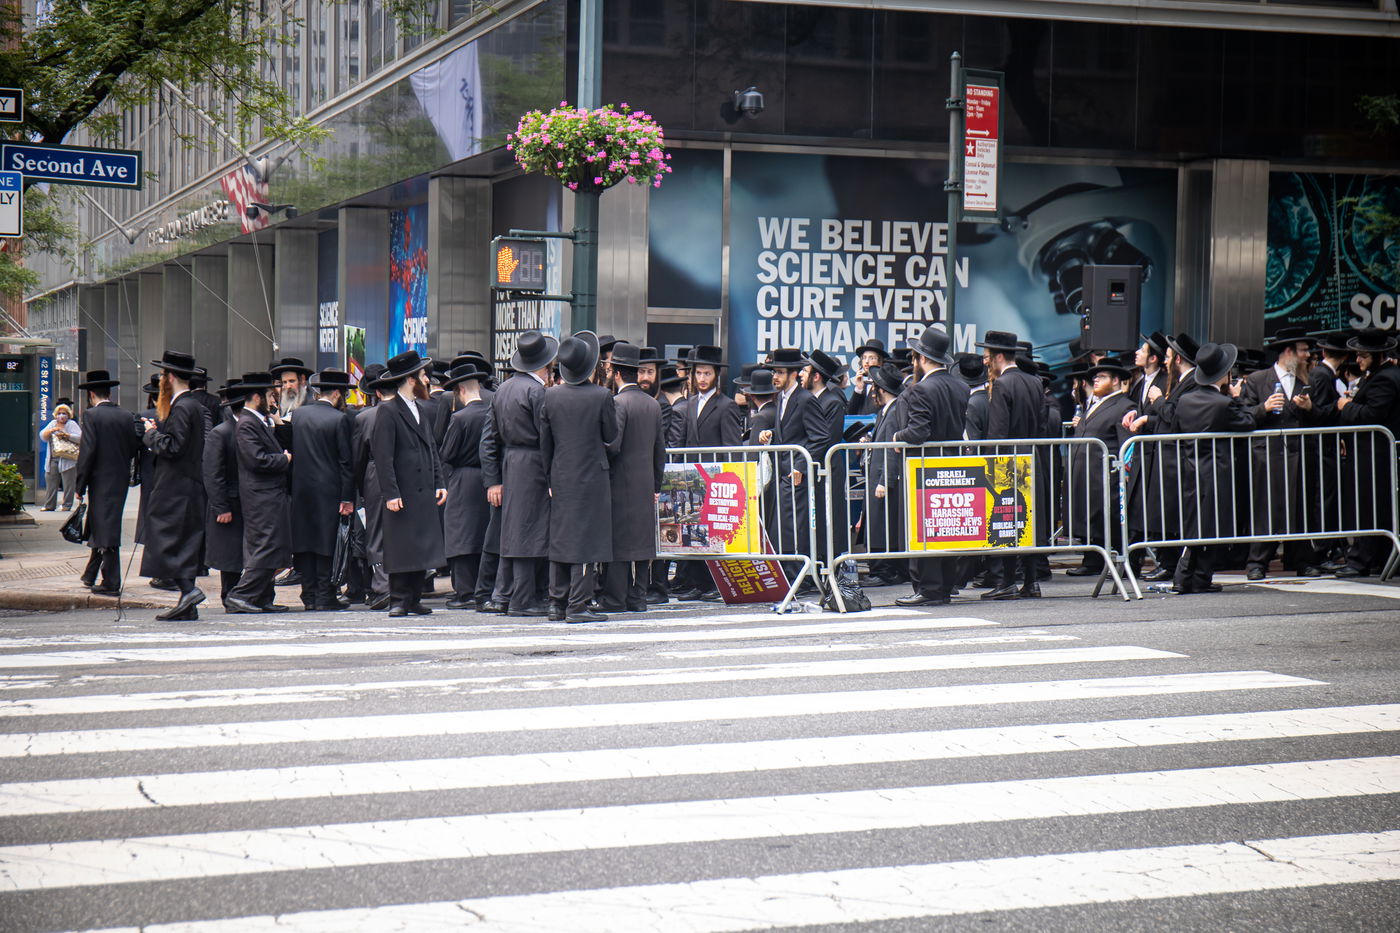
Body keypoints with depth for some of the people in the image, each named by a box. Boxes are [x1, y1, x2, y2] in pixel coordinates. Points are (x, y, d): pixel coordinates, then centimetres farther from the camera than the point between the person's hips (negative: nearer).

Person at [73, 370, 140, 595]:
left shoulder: (91, 415, -10)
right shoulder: (128, 416, 6)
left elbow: (87, 451, -15)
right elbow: (135, 448, 6)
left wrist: (80, 485, -10)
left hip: (100, 480, -6)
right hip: (121, 479, 6)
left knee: (105, 529, -4)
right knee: (100, 527, 18)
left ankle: (111, 583, -4)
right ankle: (91, 575, 28)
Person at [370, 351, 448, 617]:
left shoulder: (423, 408, 17)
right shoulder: (388, 411, -8)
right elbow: (383, 457, -12)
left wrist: (440, 483, 10)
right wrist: (390, 493, -18)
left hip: (425, 493, 7)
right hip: (402, 493, -7)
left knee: (422, 548, 7)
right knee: (400, 549, -5)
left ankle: (415, 600, 12)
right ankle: (398, 601, 0)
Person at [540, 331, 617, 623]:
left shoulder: (551, 396, -1)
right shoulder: (601, 396, -11)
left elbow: (544, 442, 4)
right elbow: (611, 435, -2)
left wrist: (549, 478, 12)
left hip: (560, 478, 4)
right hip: (592, 477, -4)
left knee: (559, 538, 10)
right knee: (585, 540, -2)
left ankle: (557, 603, 13)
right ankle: (578, 604, -4)